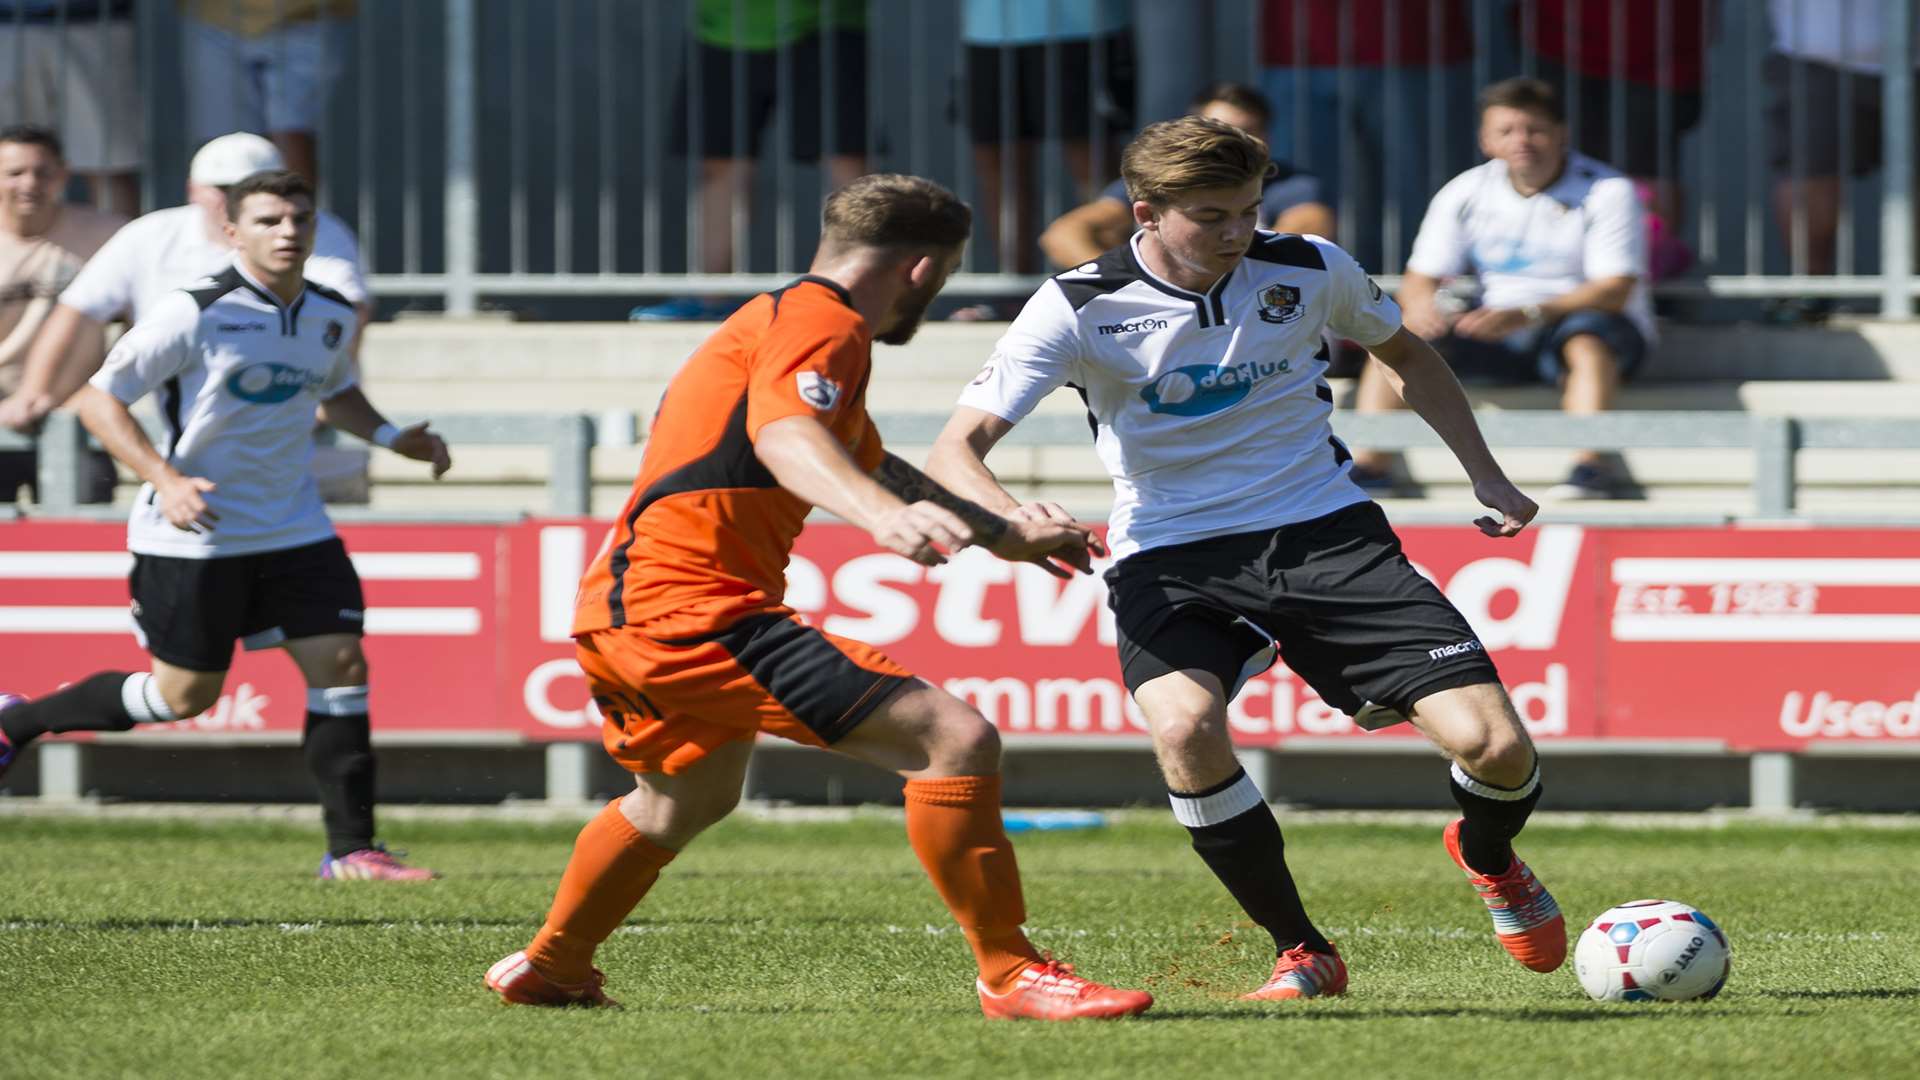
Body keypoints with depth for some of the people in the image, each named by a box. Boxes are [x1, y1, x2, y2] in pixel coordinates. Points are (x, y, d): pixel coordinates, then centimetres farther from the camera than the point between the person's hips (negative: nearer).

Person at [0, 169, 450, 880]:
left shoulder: (331, 318, 4)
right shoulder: (195, 314, -16)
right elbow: (99, 400, -13)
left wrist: (391, 437, 7)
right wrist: (165, 480, -26)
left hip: (294, 528, 6)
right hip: (194, 535, -6)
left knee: (341, 663, -6)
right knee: (186, 694, 3)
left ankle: (350, 848, 0)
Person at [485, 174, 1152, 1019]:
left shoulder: (778, 316, 27)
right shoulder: (822, 322, -7)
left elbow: (871, 465, 43)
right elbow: (783, 433, -29)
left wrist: (1009, 536, 51)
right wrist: (884, 515, -48)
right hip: (692, 608, -11)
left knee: (687, 799, 39)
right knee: (956, 741, -17)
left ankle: (549, 969, 55)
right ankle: (1008, 976, -15)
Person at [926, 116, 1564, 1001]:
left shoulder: (1309, 272, -2)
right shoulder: (1080, 309, -11)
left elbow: (1404, 354, 20)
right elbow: (957, 448, -17)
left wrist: (1483, 472, 13)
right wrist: (1012, 518, -38)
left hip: (1324, 533, 2)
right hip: (1172, 556, -2)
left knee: (1496, 749, -12)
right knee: (1183, 724, -36)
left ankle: (1488, 859, 29)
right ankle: (1300, 952, -13)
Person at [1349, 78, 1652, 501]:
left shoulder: (1608, 192, -10)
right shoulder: (1465, 193, 4)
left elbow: (1616, 290, -19)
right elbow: (1420, 279, 4)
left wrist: (1528, 315, -32)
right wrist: (1420, 304, -23)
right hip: (1501, 333, 4)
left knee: (1585, 340, -39)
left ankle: (1593, 462, -54)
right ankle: (1369, 462, -25)